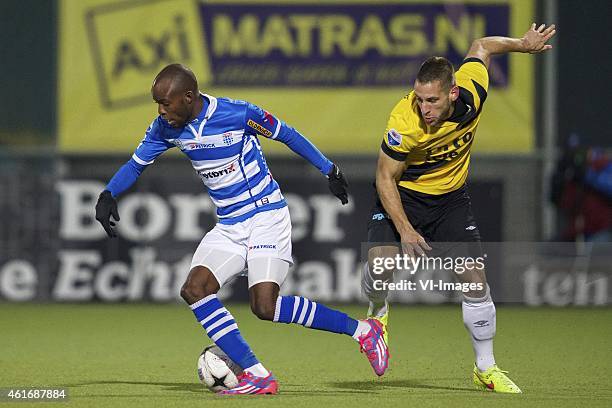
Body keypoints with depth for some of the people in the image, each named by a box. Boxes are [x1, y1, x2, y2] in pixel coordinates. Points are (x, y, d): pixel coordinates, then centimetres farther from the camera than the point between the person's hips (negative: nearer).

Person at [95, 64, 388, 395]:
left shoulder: (237, 113, -18)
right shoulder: (165, 128, -3)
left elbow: (286, 135, -4)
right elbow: (136, 163, 11)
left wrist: (328, 169, 2)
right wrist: (108, 195, -6)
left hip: (266, 216, -6)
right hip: (228, 227, 6)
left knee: (265, 307, -21)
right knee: (194, 290, -15)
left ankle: (361, 330, -6)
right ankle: (257, 376, -14)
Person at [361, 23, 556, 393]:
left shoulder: (472, 93, -22)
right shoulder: (404, 123, -33)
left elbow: (482, 47, -1)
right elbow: (386, 178, -20)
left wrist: (524, 43, 9)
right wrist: (405, 230, -25)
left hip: (451, 198, 3)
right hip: (402, 196, -3)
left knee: (476, 280, -4)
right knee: (381, 265, -23)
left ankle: (486, 368, 11)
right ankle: (379, 311, 14)